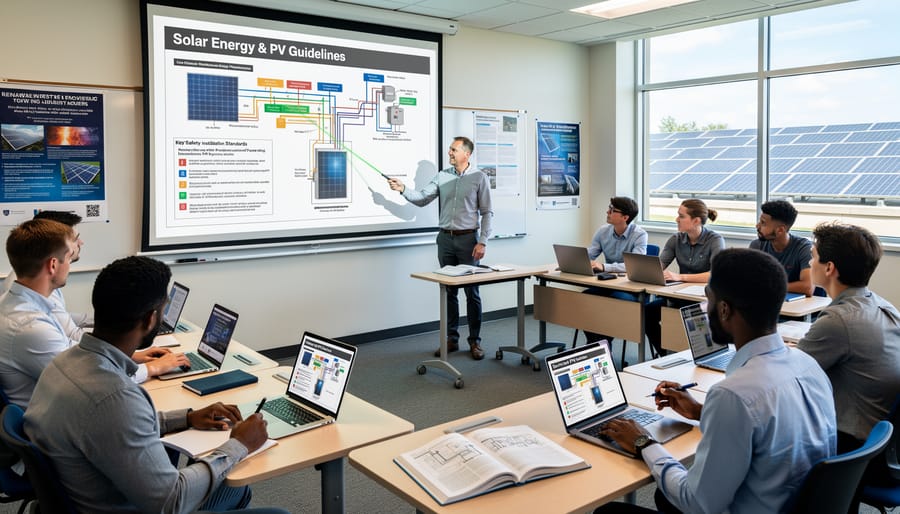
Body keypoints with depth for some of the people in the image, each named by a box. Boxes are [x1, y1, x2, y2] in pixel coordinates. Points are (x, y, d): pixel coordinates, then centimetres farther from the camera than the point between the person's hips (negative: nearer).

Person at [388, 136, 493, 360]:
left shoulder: (479, 177, -3)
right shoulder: (442, 176, 8)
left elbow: (486, 212, -4)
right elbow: (422, 198, 5)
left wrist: (482, 242, -11)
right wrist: (403, 189, -12)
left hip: (468, 238, -4)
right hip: (446, 238, 4)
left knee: (472, 292, 1)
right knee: (448, 291, 9)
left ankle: (475, 341, 11)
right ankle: (451, 338, 19)